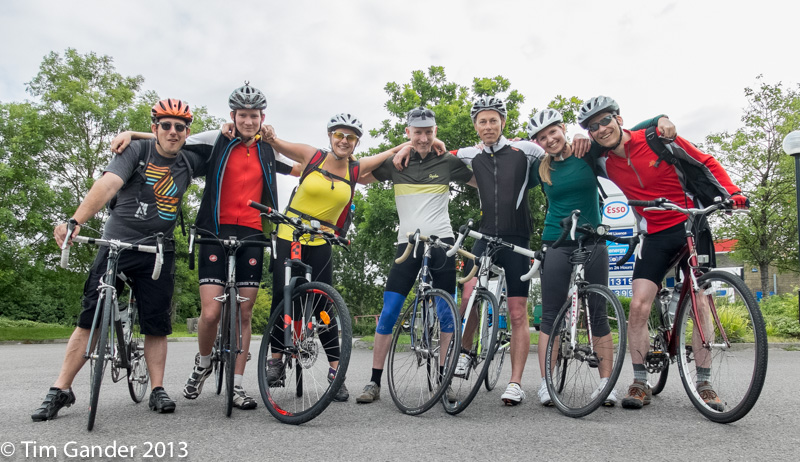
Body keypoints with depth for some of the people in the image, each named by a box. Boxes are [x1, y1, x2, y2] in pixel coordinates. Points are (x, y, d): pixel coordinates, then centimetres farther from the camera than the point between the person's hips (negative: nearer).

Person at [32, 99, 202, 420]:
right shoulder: (137, 150, -6)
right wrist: (75, 220, -36)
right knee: (90, 319, -2)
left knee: (157, 324, 2)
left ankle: (157, 390, 10)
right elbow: (108, 184, -21)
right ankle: (61, 390, 8)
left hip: (158, 252, 3)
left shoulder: (189, 162, 6)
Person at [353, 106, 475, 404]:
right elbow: (360, 176, 10)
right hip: (407, 244, 0)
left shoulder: (447, 162, 7)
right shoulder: (396, 163, 7)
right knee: (389, 311, -5)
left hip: (441, 243, 0)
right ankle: (374, 382, 4)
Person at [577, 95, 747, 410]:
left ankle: (704, 384, 7)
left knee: (699, 303, -5)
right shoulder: (604, 163, -1)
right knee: (638, 306, -11)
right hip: (656, 236, 2)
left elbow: (706, 163, 0)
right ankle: (640, 383, 0)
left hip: (691, 225, -2)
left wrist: (732, 193, -12)